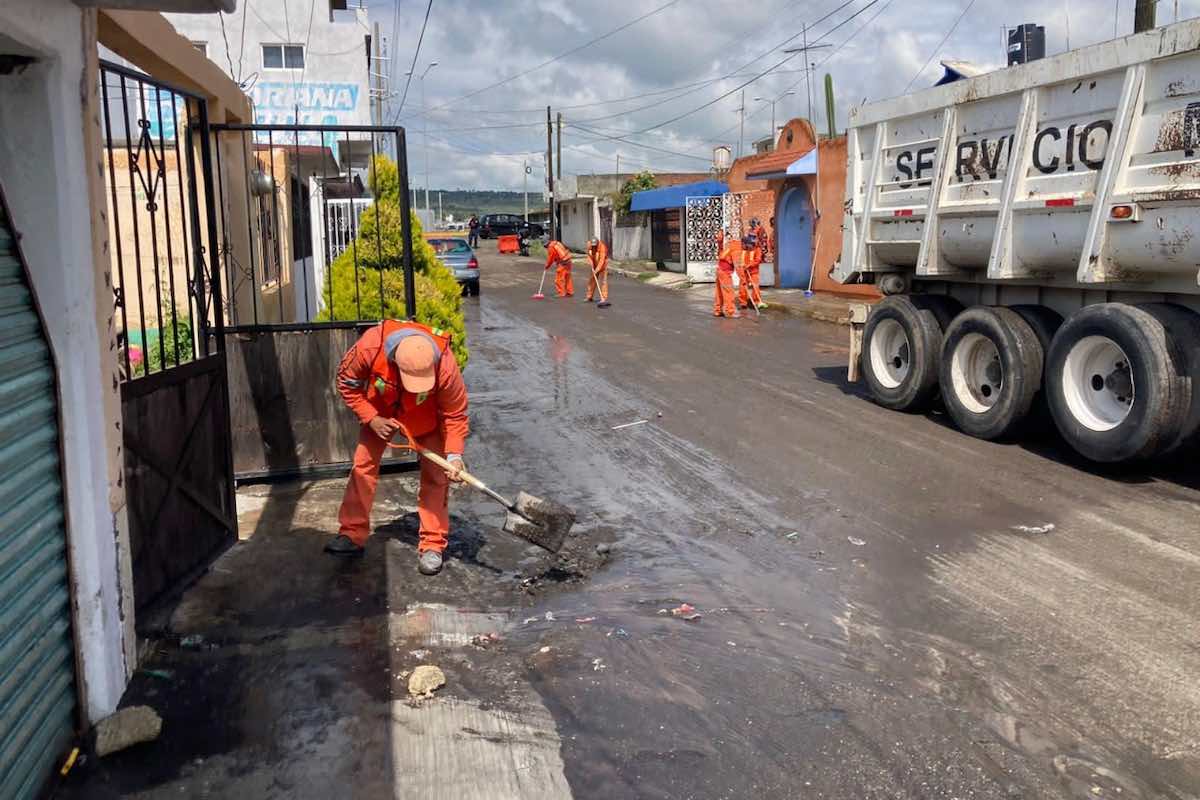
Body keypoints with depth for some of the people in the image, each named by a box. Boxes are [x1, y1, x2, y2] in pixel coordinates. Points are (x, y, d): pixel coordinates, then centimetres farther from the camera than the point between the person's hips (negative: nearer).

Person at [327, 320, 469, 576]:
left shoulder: (446, 366, -41)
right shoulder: (370, 346, -39)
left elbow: (455, 415, -24)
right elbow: (347, 382, -17)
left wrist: (454, 454, -35)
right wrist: (371, 419, -23)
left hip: (426, 418, -1)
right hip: (380, 412, 2)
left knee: (435, 475, -6)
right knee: (363, 465, 4)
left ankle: (432, 545, 5)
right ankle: (352, 535, 16)